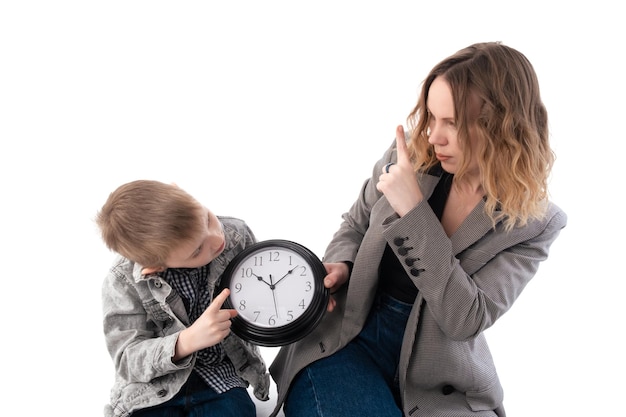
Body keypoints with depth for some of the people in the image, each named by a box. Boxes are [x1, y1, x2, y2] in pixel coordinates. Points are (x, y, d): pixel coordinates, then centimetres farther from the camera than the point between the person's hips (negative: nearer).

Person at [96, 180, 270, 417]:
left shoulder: (237, 236, -12)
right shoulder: (123, 283, -20)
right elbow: (127, 360, -16)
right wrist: (187, 341, -34)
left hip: (220, 377, 3)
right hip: (156, 385, -2)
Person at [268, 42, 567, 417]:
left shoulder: (535, 222, -10)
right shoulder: (408, 155, -5)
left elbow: (464, 317, -21)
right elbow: (356, 226, 12)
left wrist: (413, 210, -25)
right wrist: (339, 266, -10)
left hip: (437, 378, 0)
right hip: (347, 338, 1)